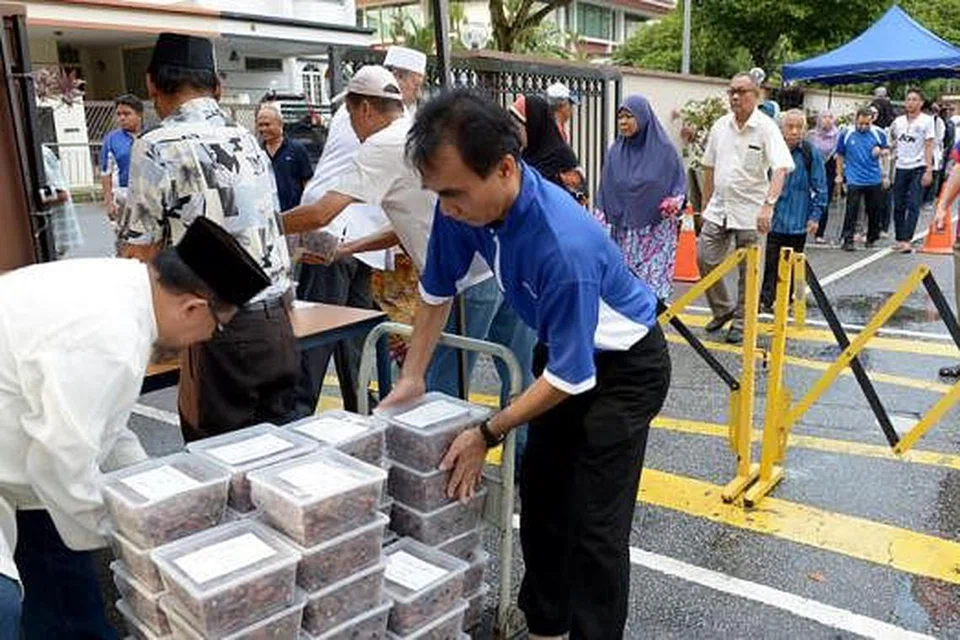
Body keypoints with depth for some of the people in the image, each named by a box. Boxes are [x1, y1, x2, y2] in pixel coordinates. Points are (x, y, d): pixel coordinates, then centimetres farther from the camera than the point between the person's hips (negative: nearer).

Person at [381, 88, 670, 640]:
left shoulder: (564, 246, -39)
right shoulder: (465, 207, -18)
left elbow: (572, 377, -29)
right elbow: (438, 290, 0)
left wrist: (488, 435, -20)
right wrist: (412, 378, -1)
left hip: (624, 366, -7)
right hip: (564, 348, 7)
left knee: (594, 523, -7)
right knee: (540, 498, 14)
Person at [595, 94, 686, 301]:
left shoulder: (664, 150, -1)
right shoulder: (615, 152, 7)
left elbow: (680, 185, 4)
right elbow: (605, 191, 11)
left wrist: (675, 203, -17)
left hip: (657, 233, -3)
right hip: (623, 232, 3)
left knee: (653, 288, -6)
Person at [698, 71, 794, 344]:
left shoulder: (766, 128, -12)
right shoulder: (720, 126, 5)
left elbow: (780, 169, -23)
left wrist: (768, 205, -36)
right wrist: (706, 204, 14)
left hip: (749, 212, -5)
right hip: (719, 208, 5)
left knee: (748, 271, 5)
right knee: (705, 259, 4)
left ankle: (741, 322, 19)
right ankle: (723, 309, 25)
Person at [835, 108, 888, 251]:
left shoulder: (878, 133, 1)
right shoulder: (847, 134, -1)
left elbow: (886, 149, 14)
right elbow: (840, 156, 8)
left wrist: (881, 152, -10)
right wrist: (839, 175, 7)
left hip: (874, 179, 2)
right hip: (854, 179, -2)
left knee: (875, 211, 9)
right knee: (852, 211, -9)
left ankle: (872, 238, 23)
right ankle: (848, 240, -6)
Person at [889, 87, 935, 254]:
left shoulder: (927, 120, -1)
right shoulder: (898, 121, 10)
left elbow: (929, 146, -5)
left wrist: (929, 170, -11)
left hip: (918, 168, -4)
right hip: (901, 167, 4)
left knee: (913, 205, -10)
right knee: (898, 206, 5)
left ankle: (907, 241, -16)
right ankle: (899, 240, 13)